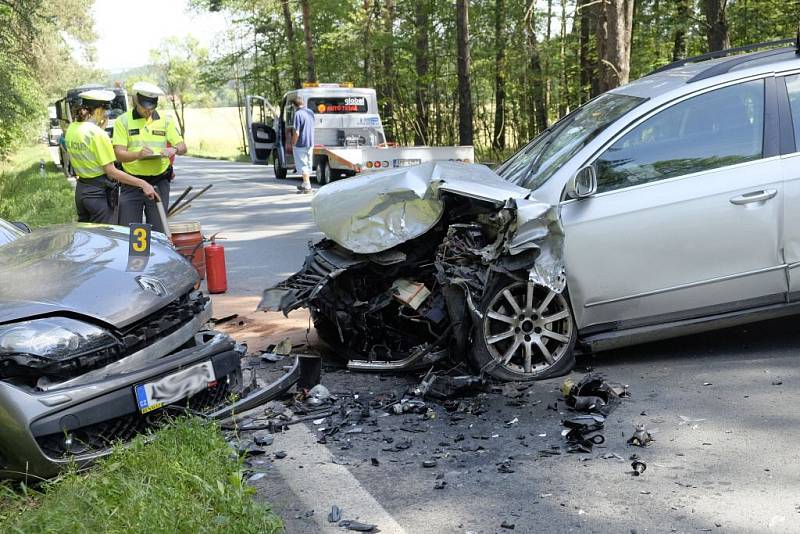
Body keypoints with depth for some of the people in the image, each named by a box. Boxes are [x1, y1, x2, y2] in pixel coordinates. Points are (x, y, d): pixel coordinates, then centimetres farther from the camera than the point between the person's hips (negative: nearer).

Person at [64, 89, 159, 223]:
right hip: (99, 192, -8)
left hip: (81, 188, 8)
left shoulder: (71, 129, 4)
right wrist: (142, 184, -19)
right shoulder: (98, 133, -18)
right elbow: (111, 171, -19)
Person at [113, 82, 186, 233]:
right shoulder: (123, 121, 1)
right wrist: (137, 155, -28)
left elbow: (182, 146, 7)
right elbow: (119, 153, -7)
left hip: (159, 182, 2)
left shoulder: (165, 120, 8)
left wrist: (174, 150, -17)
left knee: (158, 229, 6)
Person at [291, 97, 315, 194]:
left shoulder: (298, 114, -18)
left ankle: (307, 186, -3)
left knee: (302, 165, 0)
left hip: (300, 144, -8)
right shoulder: (310, 112, 6)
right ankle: (305, 185, 29)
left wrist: (293, 144, -10)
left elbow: (296, 133, -20)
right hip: (310, 143, 8)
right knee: (308, 165, 17)